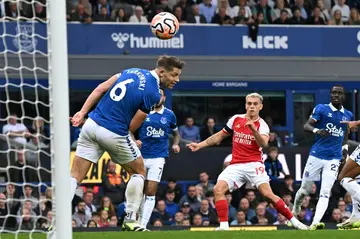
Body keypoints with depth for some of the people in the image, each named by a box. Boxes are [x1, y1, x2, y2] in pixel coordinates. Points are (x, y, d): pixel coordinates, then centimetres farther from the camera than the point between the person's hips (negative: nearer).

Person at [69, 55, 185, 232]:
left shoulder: (133, 71, 10)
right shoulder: (153, 94, -10)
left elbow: (100, 89, 6)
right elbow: (132, 126, -8)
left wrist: (82, 112, 4)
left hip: (91, 125, 6)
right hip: (114, 134, -6)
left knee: (75, 177, 5)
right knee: (139, 171, 18)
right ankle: (130, 219, 15)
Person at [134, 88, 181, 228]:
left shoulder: (169, 115, 6)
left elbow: (176, 133, 21)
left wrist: (175, 144, 1)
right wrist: (134, 140, -13)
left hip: (158, 157, 0)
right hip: (141, 156, 0)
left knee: (150, 193, -8)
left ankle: (143, 224, -8)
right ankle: (138, 220, 21)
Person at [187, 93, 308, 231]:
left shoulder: (262, 125, -3)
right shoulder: (236, 119, 8)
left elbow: (264, 144, -22)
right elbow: (220, 136, 21)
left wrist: (253, 129, -37)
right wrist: (200, 145, 18)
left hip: (253, 165, -4)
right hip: (235, 166, 4)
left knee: (267, 193, -18)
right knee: (218, 189, -18)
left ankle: (294, 221, -8)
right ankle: (224, 225, -13)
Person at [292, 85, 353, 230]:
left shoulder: (348, 115, 11)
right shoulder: (321, 109, -2)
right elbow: (306, 126, -11)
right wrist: (316, 130, -31)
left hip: (334, 159, 2)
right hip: (316, 156, -2)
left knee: (325, 193, -12)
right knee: (304, 190, 8)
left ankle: (315, 223, -21)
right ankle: (294, 212, 36)